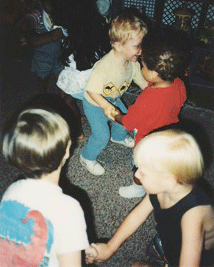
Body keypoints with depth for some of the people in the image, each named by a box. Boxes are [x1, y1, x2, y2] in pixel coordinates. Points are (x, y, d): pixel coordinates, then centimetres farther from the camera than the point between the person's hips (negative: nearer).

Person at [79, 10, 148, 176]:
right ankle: (87, 157, 27)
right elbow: (91, 90, -37)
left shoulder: (133, 63, -18)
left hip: (113, 100, 7)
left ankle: (119, 137, 62)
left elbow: (142, 82, -6)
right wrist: (105, 105, -50)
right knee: (102, 135, -2)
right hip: (94, 104, -7)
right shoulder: (104, 67, -42)